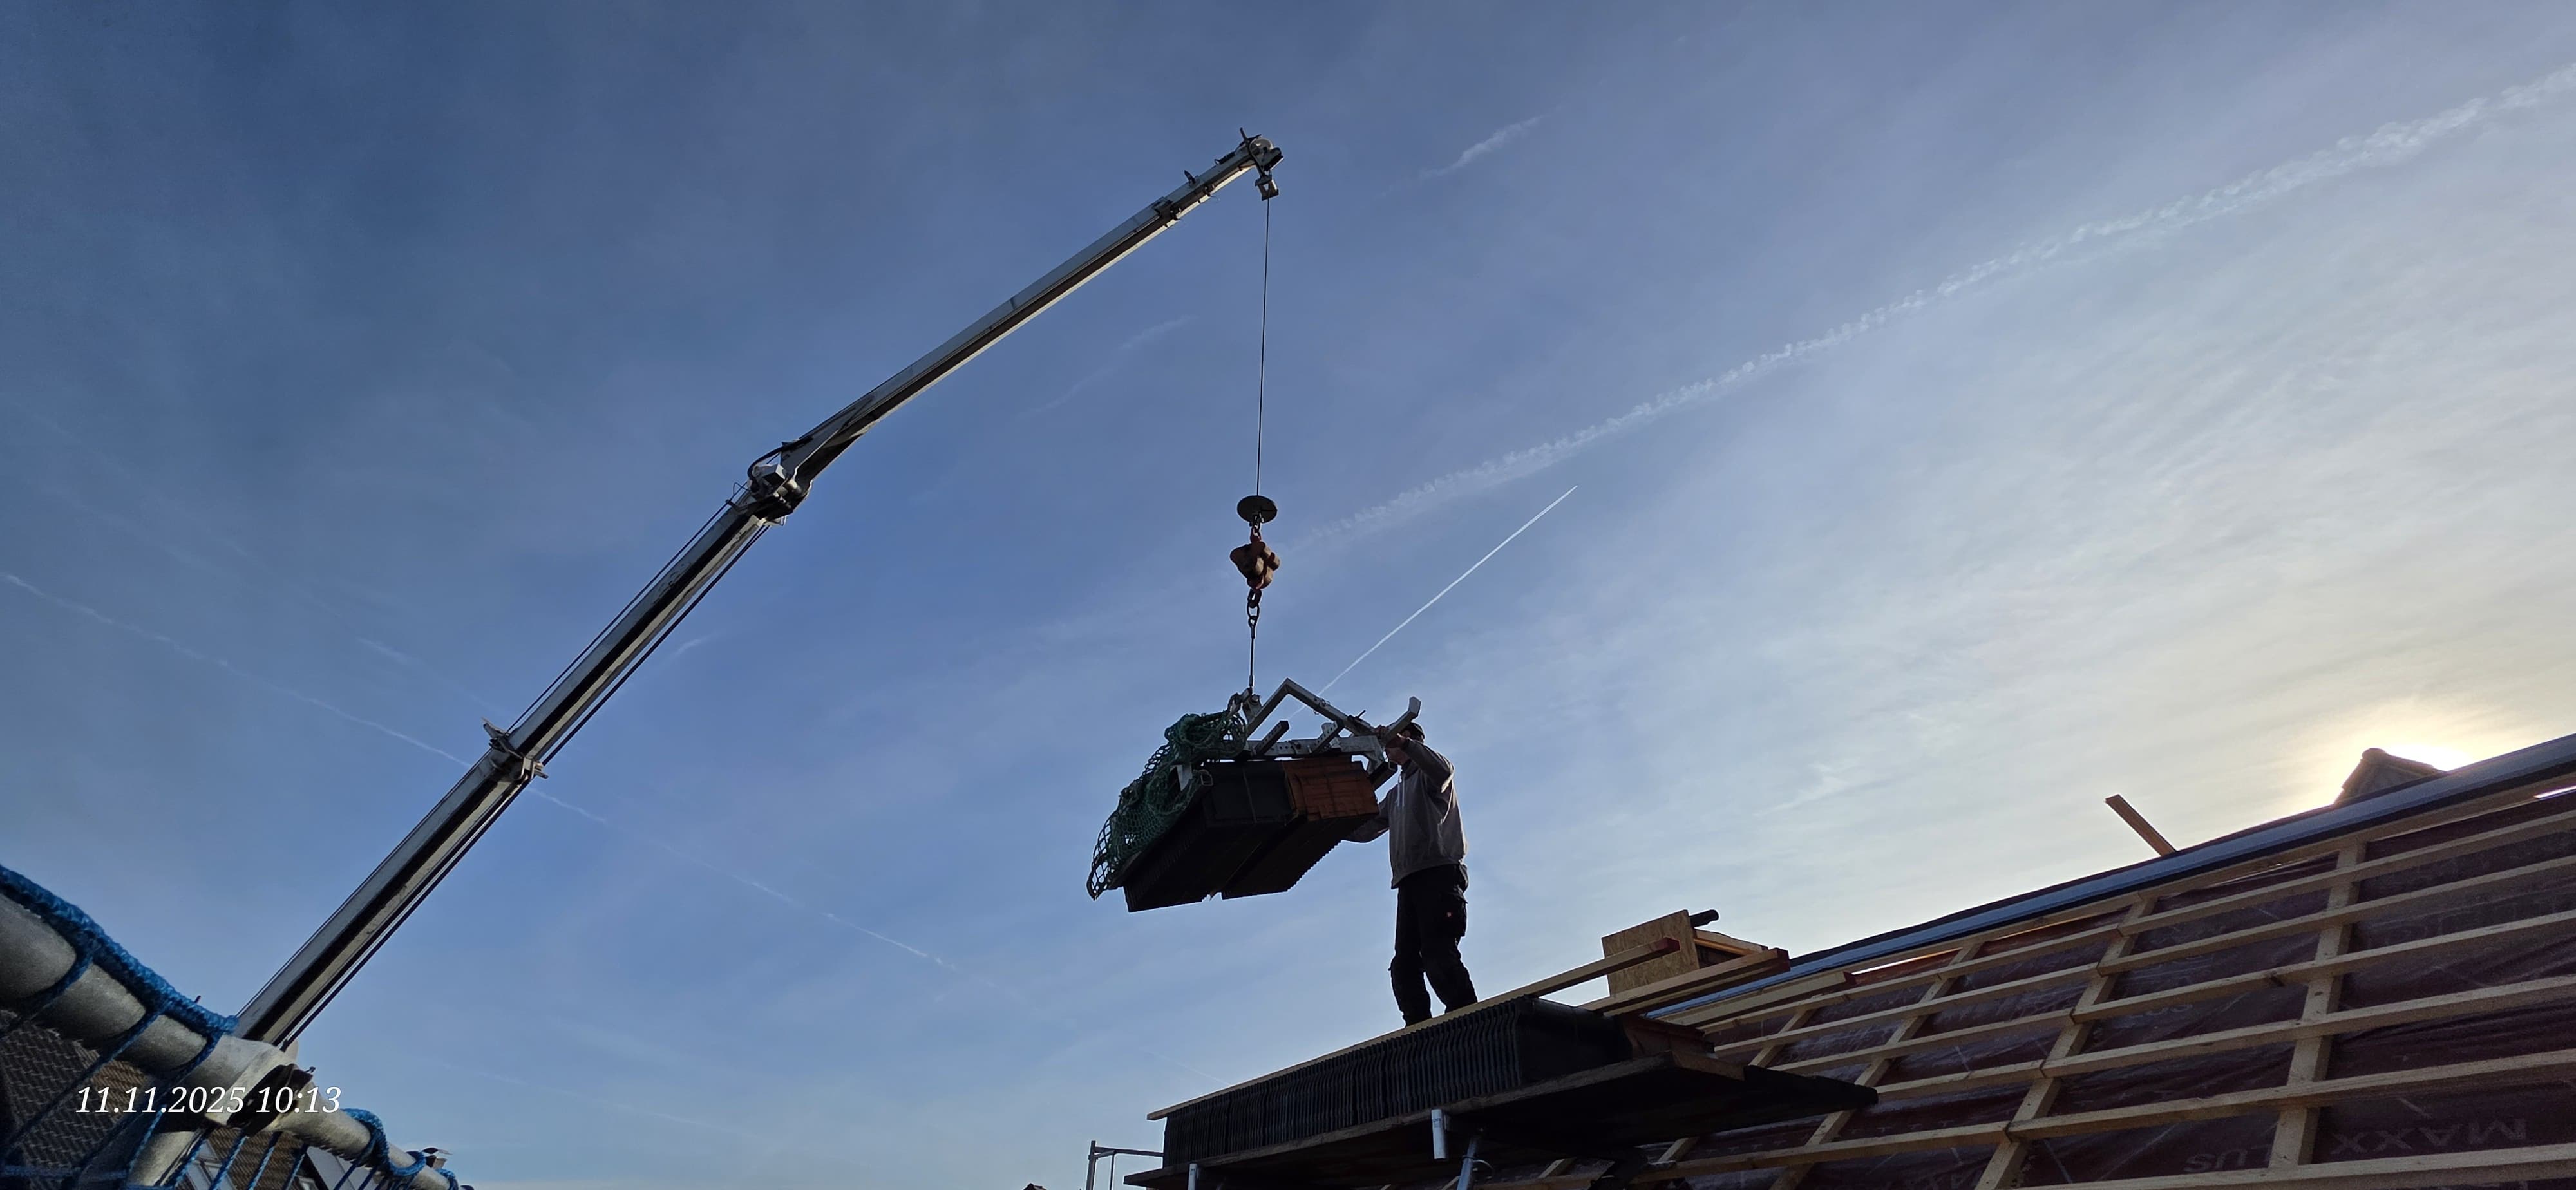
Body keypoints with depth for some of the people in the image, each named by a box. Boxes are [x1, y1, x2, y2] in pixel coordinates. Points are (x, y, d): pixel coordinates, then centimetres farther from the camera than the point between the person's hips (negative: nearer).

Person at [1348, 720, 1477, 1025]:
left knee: (1439, 956, -21)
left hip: (1438, 873, -8)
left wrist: (1402, 742, -21)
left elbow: (1442, 769, -16)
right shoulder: (1396, 793, 34)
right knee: (1404, 965, -4)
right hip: (1409, 881, 8)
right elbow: (1365, 830, 31)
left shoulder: (1426, 774, 10)